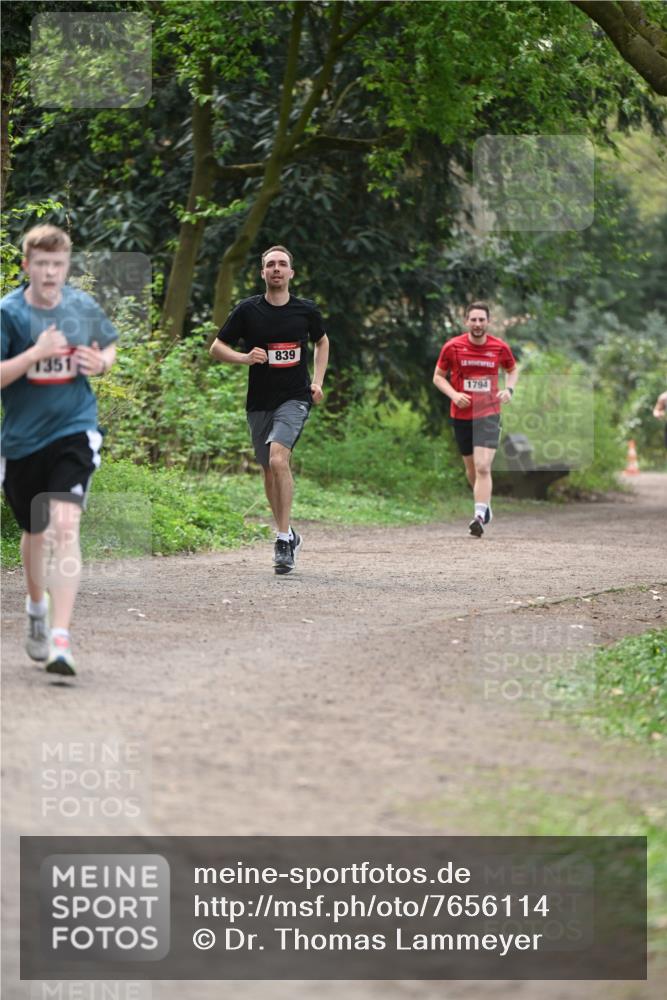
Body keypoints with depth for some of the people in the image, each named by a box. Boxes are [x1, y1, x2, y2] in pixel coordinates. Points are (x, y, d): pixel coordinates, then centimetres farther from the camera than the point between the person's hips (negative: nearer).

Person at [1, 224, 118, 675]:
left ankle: (61, 639, -24)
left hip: (74, 432, -1)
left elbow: (111, 347, 18)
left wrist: (101, 363, -4)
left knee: (65, 526, -20)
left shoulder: (85, 307, -1)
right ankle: (37, 605, 50)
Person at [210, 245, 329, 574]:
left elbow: (322, 341, 21)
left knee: (278, 458, -23)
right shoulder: (248, 310, -2)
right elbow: (216, 348, 4)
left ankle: (283, 537, -18)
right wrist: (244, 358, -15)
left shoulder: (306, 310, 1)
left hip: (295, 398, -2)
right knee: (269, 470, 10)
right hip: (259, 402, 2)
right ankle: (288, 536, 30)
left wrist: (317, 381, 10)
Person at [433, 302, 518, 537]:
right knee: (471, 468, 14)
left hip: (489, 414, -2)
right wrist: (454, 394, -12)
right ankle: (485, 504, 39)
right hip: (461, 415, 2)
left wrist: (509, 389, -3)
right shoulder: (452, 347, -4)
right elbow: (438, 377, 6)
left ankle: (479, 517, -23)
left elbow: (513, 369, 17)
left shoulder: (500, 347, -2)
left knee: (483, 467, -17)